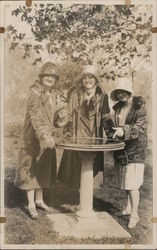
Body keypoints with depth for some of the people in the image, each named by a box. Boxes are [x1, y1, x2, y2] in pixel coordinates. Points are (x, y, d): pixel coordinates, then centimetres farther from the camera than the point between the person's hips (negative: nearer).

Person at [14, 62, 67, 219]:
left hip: (46, 137, 8)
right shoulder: (35, 93, -16)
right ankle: (31, 205, 7)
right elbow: (36, 115, -30)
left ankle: (39, 200, 28)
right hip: (34, 137, -8)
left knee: (43, 167, 14)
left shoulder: (51, 95, 9)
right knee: (31, 167, -1)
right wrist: (44, 134, -41)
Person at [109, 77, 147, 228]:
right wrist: (112, 134, 6)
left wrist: (124, 130, -30)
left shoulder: (139, 107, -8)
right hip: (121, 149, 7)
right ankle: (129, 207, 31)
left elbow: (140, 127, -17)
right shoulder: (118, 108, 11)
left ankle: (134, 214, 3)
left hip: (135, 150, -6)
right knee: (125, 181, 15)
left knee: (132, 183, -7)